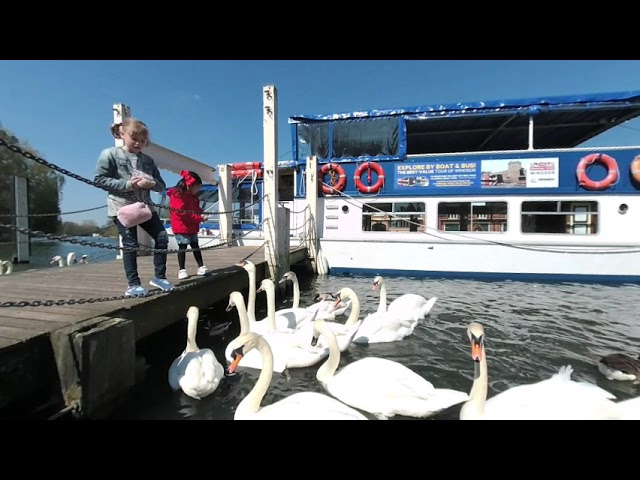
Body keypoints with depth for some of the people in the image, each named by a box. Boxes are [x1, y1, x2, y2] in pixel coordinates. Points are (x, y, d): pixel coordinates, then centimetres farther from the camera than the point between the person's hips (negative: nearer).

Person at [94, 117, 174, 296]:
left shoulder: (148, 160, 11)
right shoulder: (110, 154, -2)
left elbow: (161, 186, 10)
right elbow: (99, 179, -8)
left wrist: (151, 183, -13)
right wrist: (127, 184, -17)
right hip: (122, 206, -5)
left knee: (162, 237, -1)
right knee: (130, 244, -2)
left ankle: (159, 277, 12)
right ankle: (133, 285, 9)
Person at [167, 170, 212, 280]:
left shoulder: (192, 196, 13)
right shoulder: (177, 195, -16)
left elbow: (196, 208, 22)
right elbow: (182, 212, -24)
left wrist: (202, 212, -3)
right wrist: (199, 218, -25)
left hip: (192, 227, 9)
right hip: (181, 226, -9)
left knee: (195, 246, 9)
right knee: (182, 247, -4)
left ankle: (201, 267, 13)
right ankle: (181, 270, 4)